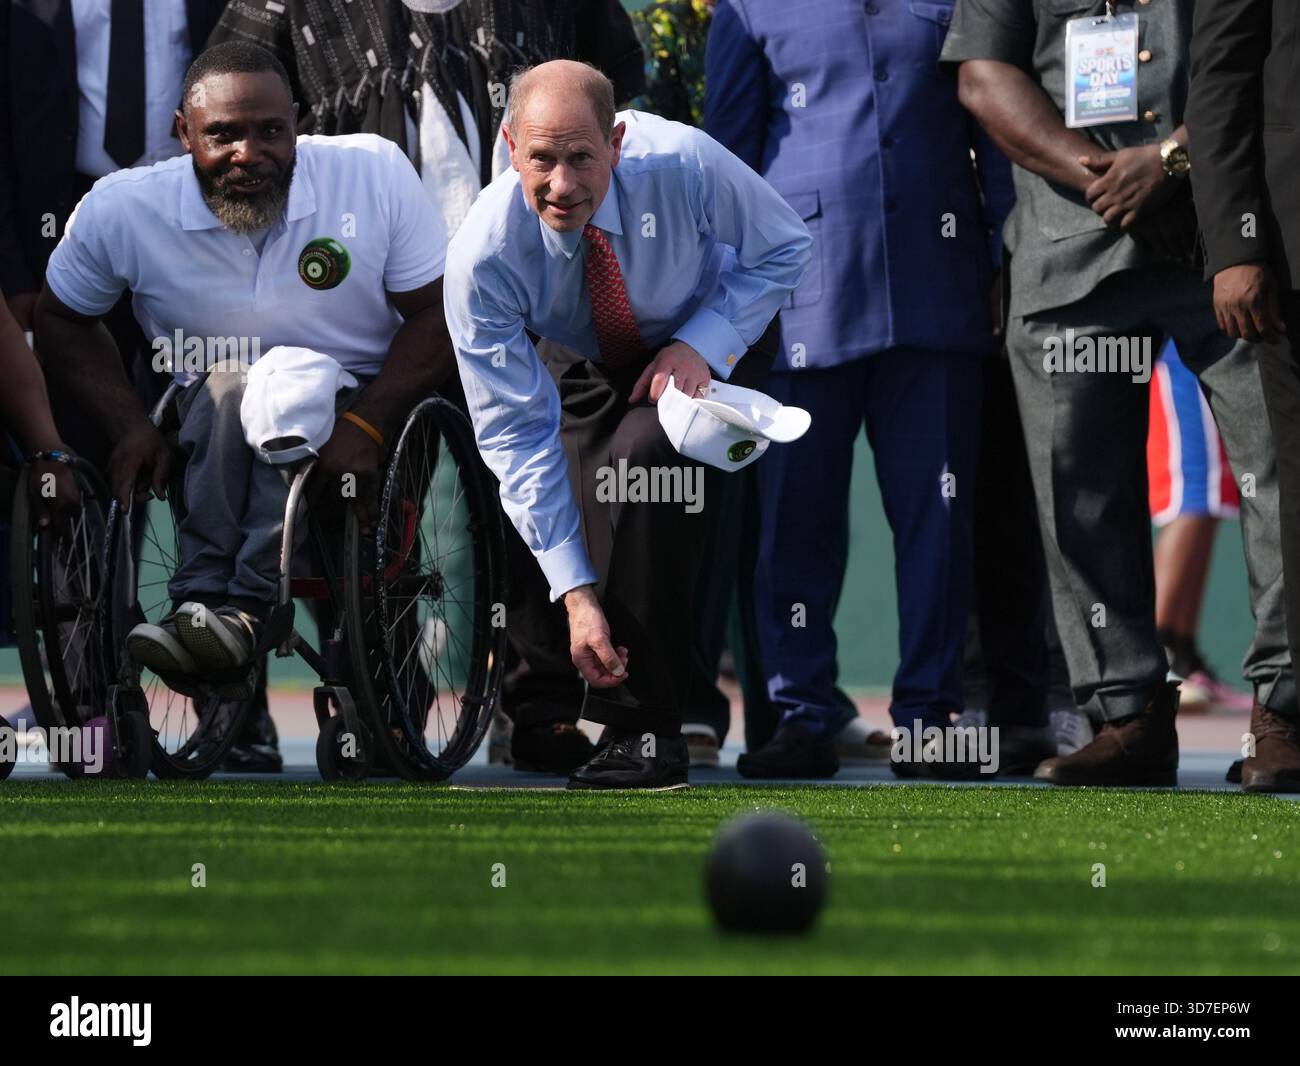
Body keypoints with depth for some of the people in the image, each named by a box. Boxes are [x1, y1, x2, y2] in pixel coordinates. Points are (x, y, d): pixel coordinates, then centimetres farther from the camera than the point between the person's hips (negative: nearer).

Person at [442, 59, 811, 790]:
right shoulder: (483, 257, -31)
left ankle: (648, 733, -27)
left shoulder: (686, 167, -34)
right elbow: (517, 433, -26)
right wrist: (575, 592, -30)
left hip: (704, 351, -3)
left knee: (635, 465, -30)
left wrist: (701, 343, -28)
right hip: (589, 372, 3)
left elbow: (785, 249, -12)